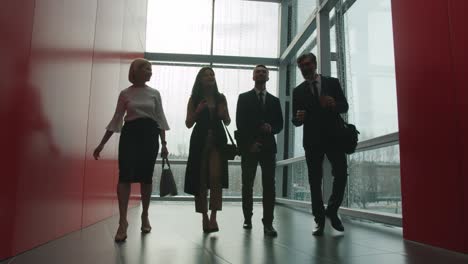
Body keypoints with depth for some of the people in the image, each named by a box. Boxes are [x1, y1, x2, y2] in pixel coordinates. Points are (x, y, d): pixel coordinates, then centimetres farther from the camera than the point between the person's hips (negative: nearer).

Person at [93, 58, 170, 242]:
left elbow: (160, 119, 8)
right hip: (130, 134, -1)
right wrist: (101, 144, 4)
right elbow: (116, 120, 8)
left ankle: (145, 216, 19)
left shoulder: (154, 93, 9)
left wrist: (164, 144, -1)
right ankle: (123, 221, -12)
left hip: (149, 134, 1)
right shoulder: (125, 94, 7)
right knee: (125, 175, -13)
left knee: (146, 177, 4)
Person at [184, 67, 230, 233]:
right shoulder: (194, 99, 5)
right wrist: (198, 111, -13)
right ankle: (204, 217, 12)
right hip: (200, 140, 0)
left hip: (217, 140, 0)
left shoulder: (221, 98, 9)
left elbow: (227, 122, 13)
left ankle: (213, 217, -10)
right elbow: (188, 124, 3)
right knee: (200, 179, 3)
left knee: (215, 177, -12)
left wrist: (224, 115, -8)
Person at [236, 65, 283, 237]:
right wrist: (249, 143, -9)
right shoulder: (244, 98, 10)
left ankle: (268, 223, -5)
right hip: (249, 147, -1)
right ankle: (247, 219, 15)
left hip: (268, 146, 2)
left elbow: (280, 124, 12)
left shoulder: (274, 100, 18)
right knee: (247, 185, 1)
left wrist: (271, 128, -11)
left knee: (269, 185, -6)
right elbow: (240, 123, 0)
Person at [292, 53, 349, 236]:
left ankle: (332, 210, 13)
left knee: (341, 173, -10)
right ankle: (320, 220, 9)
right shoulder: (298, 91, 10)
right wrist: (298, 118, -17)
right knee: (315, 180, 0)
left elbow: (345, 106, 5)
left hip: (334, 136, 0)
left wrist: (334, 104, -16)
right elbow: (295, 120, 6)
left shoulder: (332, 82, 10)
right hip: (312, 140, 0)